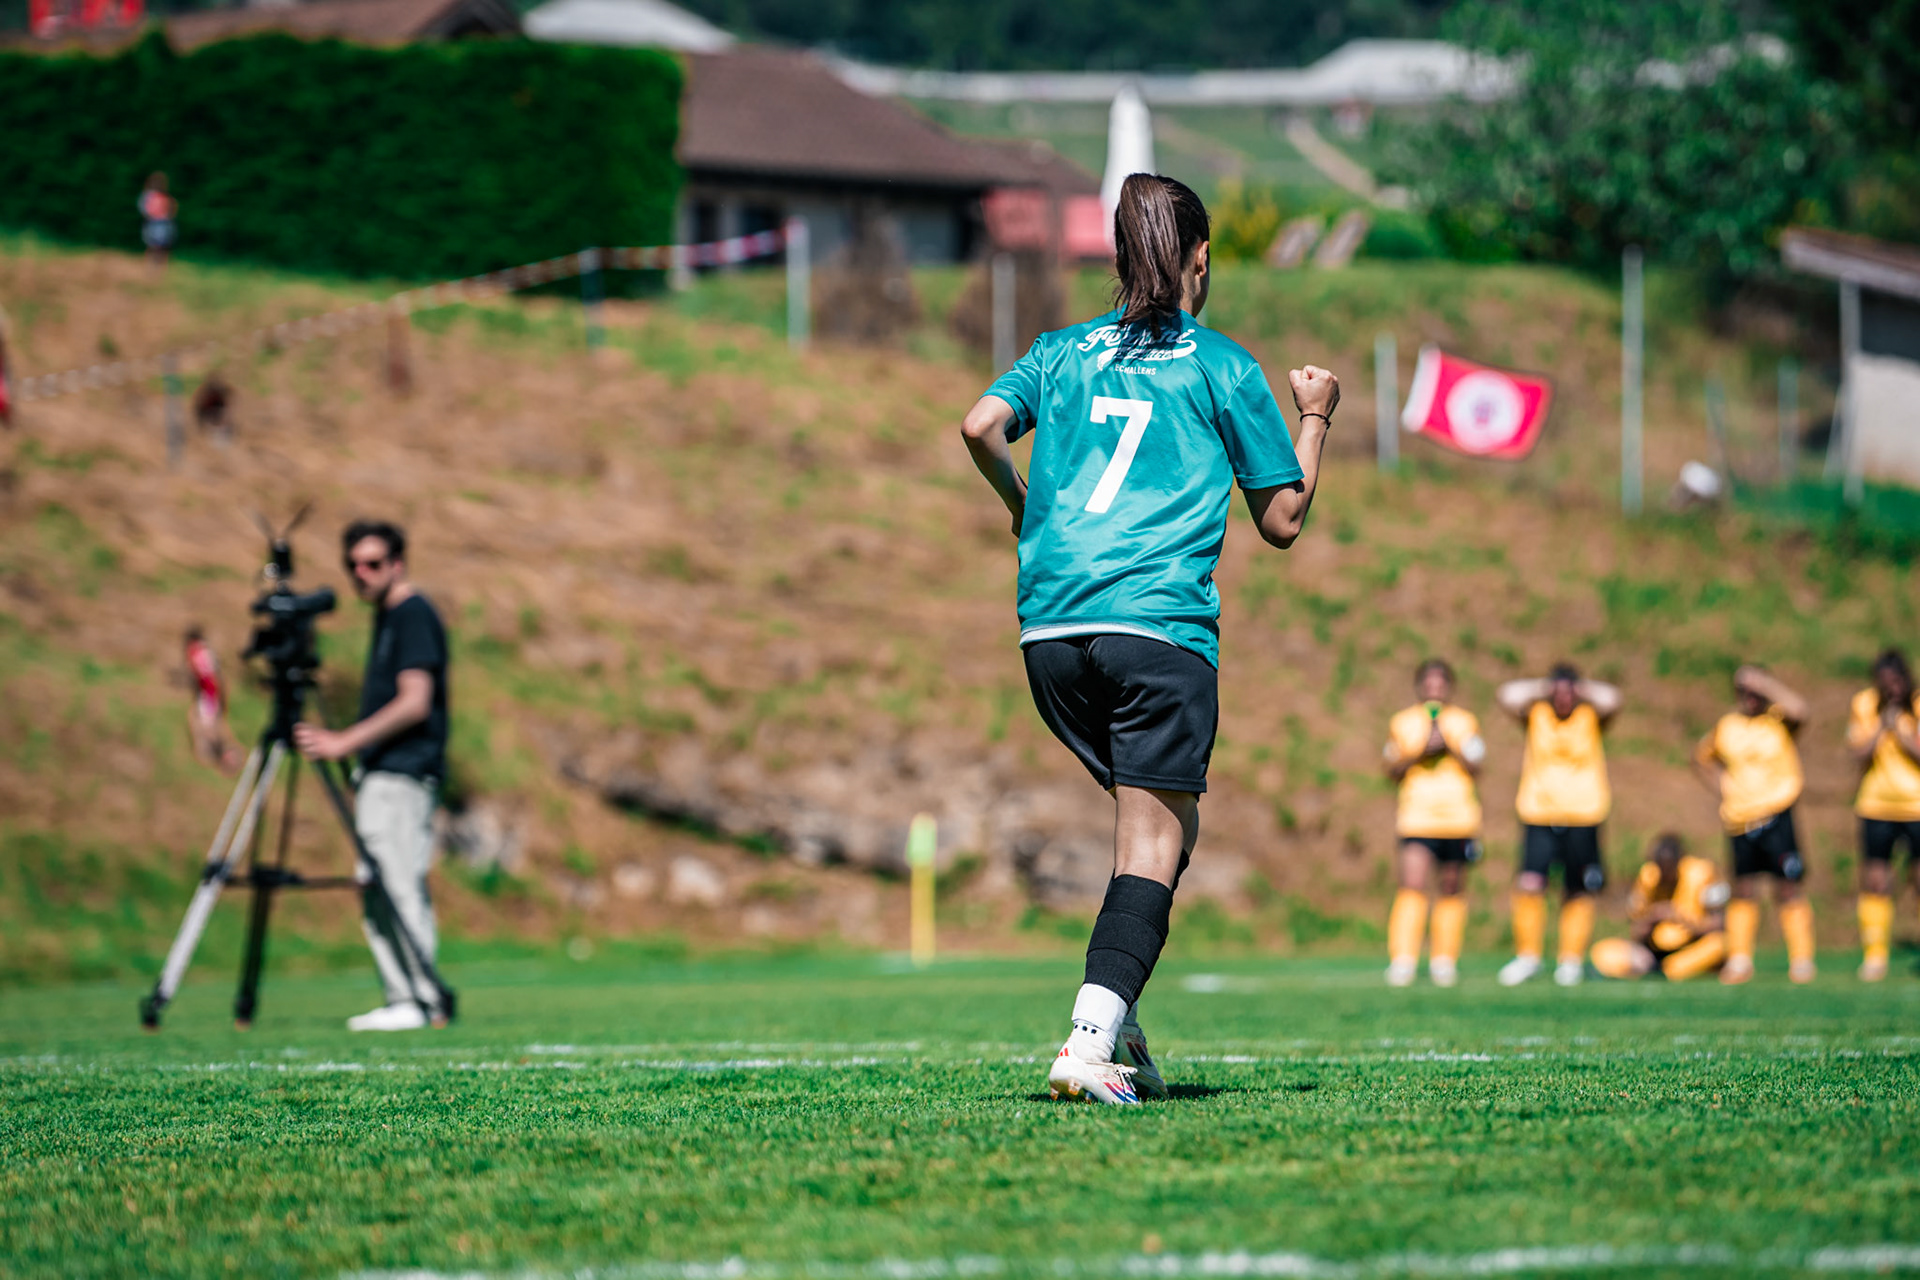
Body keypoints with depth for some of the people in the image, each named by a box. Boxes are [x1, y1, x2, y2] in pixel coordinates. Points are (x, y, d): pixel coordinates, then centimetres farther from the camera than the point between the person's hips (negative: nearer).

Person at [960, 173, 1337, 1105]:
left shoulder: (1063, 353, 16)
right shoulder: (1222, 367, 8)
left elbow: (980, 425, -1)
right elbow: (1282, 521, 11)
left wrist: (1021, 504, 17)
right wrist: (1314, 417, 25)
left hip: (1049, 630, 5)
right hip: (1160, 625, -5)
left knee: (1151, 820, 19)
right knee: (1157, 845, -5)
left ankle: (1122, 1030, 11)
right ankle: (1091, 1042, -22)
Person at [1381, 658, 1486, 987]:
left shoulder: (1465, 722, 8)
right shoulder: (1402, 723, 9)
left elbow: (1475, 768, 1)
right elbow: (1392, 771, 6)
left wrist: (1449, 746, -14)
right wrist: (1420, 753, -10)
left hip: (1459, 820, 1)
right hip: (1416, 820, -1)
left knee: (1451, 890, 5)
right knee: (1412, 886, -15)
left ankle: (1444, 960, 14)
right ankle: (1402, 961, -16)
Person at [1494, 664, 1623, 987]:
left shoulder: (1591, 717, 3)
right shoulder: (1536, 715, 6)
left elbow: (1611, 700, -16)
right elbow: (1505, 696, -8)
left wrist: (1581, 689, -1)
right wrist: (1544, 688, 1)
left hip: (1582, 817, 0)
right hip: (1538, 813, 0)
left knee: (1578, 893, 3)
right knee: (1529, 884, -12)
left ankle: (1571, 960, 14)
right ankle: (1527, 956, 1)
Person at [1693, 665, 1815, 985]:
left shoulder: (1778, 720, -3)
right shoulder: (1725, 727, 9)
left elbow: (1798, 710, -26)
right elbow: (1701, 757, 25)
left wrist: (1765, 684, -22)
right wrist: (1718, 787, 11)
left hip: (1777, 814, -4)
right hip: (1739, 820, 4)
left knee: (1788, 887, -4)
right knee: (1744, 891, 8)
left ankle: (1801, 959, 2)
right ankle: (1738, 961, 15)